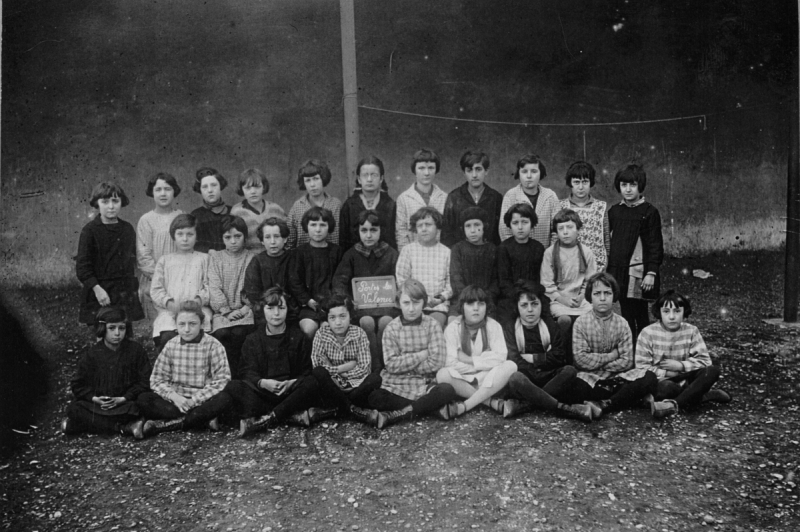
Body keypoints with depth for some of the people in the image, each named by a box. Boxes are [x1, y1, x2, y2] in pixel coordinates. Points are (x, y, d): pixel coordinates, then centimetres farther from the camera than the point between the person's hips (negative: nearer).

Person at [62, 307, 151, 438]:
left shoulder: (135, 350, 0)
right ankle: (125, 428, -30)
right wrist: (95, 398, -12)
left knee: (133, 408, -35)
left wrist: (123, 399, -14)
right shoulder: (92, 354, 3)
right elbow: (77, 385, 6)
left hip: (124, 402, -3)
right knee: (73, 409, -27)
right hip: (97, 403, 3)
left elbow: (144, 382, -2)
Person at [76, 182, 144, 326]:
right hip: (101, 292, -4)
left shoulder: (128, 229, 9)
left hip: (126, 292, 4)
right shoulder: (90, 230, -5)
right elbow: (82, 265, -7)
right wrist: (97, 288, -16)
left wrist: (134, 287, 14)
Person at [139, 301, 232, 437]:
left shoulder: (213, 345, -4)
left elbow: (222, 380, -11)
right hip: (175, 401, 2)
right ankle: (204, 419, -28)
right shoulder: (171, 345, 4)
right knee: (144, 399, -22)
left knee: (224, 399, -33)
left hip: (203, 401, -2)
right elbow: (157, 380, 2)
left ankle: (163, 425, -26)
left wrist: (194, 400, -19)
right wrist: (174, 396, -17)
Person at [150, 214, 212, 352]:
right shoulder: (165, 260, 22)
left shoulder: (203, 259, 19)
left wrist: (199, 299, -12)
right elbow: (156, 289, 12)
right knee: (167, 336, -29)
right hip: (169, 310, 1)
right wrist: (169, 302, -6)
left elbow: (209, 286, 7)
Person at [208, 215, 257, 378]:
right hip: (222, 311, 1)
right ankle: (233, 374, -17)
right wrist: (226, 311, -10)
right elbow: (214, 287, 2)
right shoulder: (215, 257, 13)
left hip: (245, 311, -1)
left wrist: (243, 310, -12)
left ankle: (234, 374, -15)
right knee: (221, 333, -28)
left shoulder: (253, 259, 10)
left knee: (238, 333, -29)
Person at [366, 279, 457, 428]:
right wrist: (422, 354, -10)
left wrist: (405, 364, -6)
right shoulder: (391, 329, 1)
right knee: (375, 398, -30)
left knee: (448, 391, -31)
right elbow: (392, 365, -7)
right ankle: (429, 406, -21)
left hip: (425, 385, 1)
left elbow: (436, 362, -7)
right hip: (396, 387, -1)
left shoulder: (432, 325, 1)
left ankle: (394, 415, -26)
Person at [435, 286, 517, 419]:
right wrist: (484, 363, -13)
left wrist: (470, 360, -13)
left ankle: (464, 406, -33)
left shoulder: (494, 326, 1)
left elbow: (500, 357, -12)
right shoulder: (452, 328, -2)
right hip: (462, 381, -1)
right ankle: (493, 402, -28)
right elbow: (451, 363, -13)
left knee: (510, 366, -26)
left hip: (488, 382, 1)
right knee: (442, 374, -30)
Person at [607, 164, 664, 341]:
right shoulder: (614, 211, 9)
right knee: (627, 315, 8)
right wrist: (609, 270, 14)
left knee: (640, 316, 1)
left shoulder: (649, 212, -4)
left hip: (640, 273, -4)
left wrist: (651, 273, -13)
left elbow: (655, 245, -6)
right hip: (619, 272, 4)